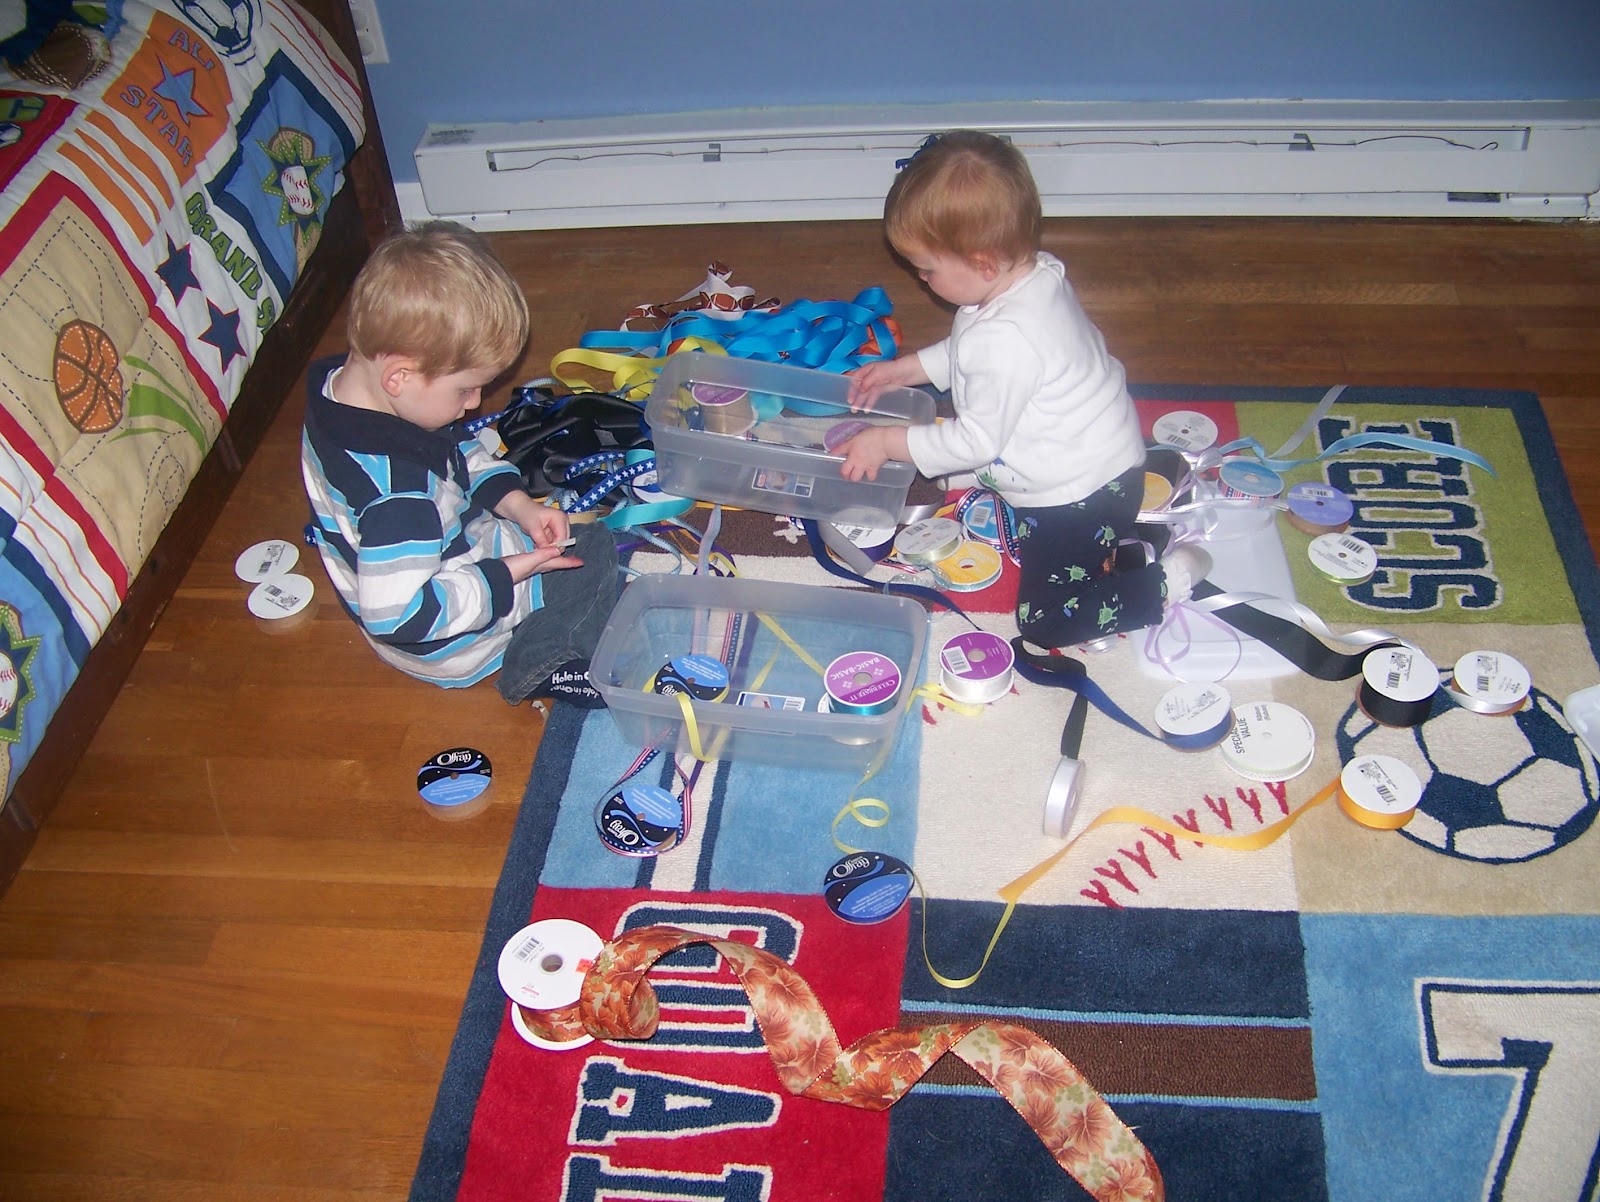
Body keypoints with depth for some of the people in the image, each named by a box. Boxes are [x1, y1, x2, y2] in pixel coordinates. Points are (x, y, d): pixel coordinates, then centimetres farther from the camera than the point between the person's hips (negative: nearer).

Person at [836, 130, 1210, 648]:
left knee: (1045, 621, -3)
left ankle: (1169, 581, 3)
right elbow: (964, 353, 13)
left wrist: (886, 442, -16)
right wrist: (902, 368, 11)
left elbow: (976, 441, -24)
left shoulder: (1006, 343, -35)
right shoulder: (1034, 271, -6)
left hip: (1082, 497, -9)